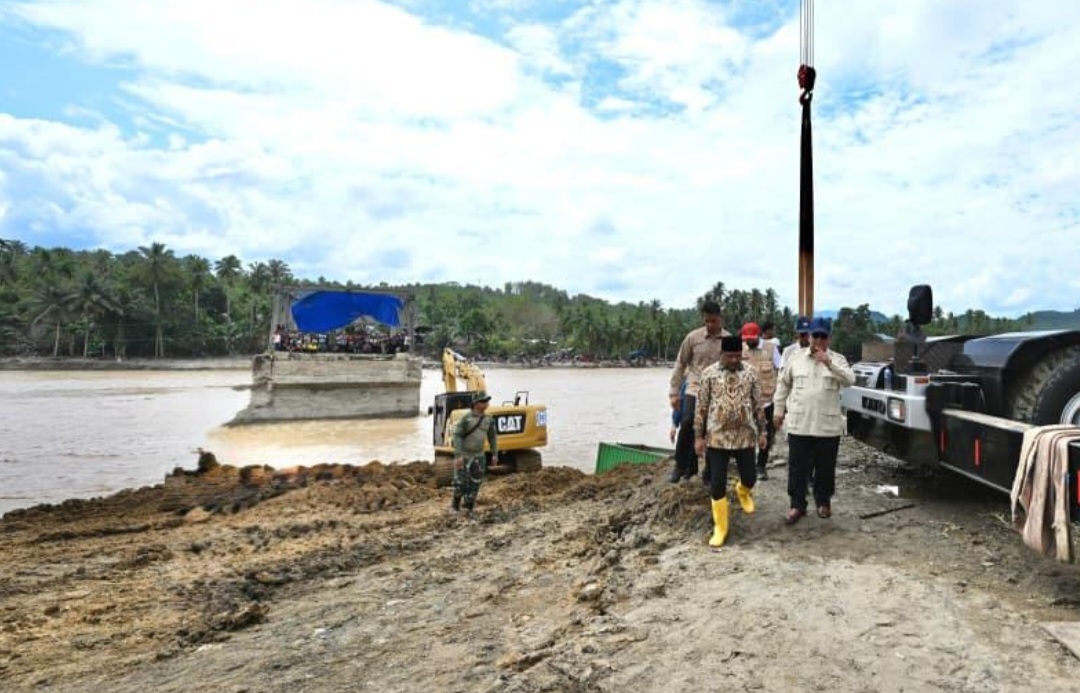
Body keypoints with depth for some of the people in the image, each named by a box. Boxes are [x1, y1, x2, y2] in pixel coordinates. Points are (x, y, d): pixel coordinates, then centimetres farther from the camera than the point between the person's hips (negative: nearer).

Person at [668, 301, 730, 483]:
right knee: (687, 424, -20)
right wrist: (674, 392, 2)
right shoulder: (693, 337, -1)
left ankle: (710, 472, 19)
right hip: (694, 390, -1)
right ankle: (681, 466, -2)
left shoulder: (729, 340, -1)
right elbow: (680, 365, 4)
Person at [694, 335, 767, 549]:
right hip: (717, 438, -1)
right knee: (717, 484, 0)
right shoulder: (709, 373, -4)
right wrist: (698, 436, -4)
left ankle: (743, 491, 50)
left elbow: (758, 405, 8)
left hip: (745, 436, 2)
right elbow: (701, 407, -2)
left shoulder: (751, 373, 1)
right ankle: (720, 528, 15)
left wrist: (762, 431, 6)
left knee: (749, 478, 12)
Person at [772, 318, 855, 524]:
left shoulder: (837, 359, 1)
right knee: (797, 468, 4)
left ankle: (824, 502, 30)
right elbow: (783, 384, 12)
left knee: (825, 468, 11)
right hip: (798, 425, 1)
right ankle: (797, 505, 15)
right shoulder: (796, 358, 4)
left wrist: (830, 363, -27)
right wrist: (779, 410, 11)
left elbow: (850, 380, -16)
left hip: (828, 426, 0)